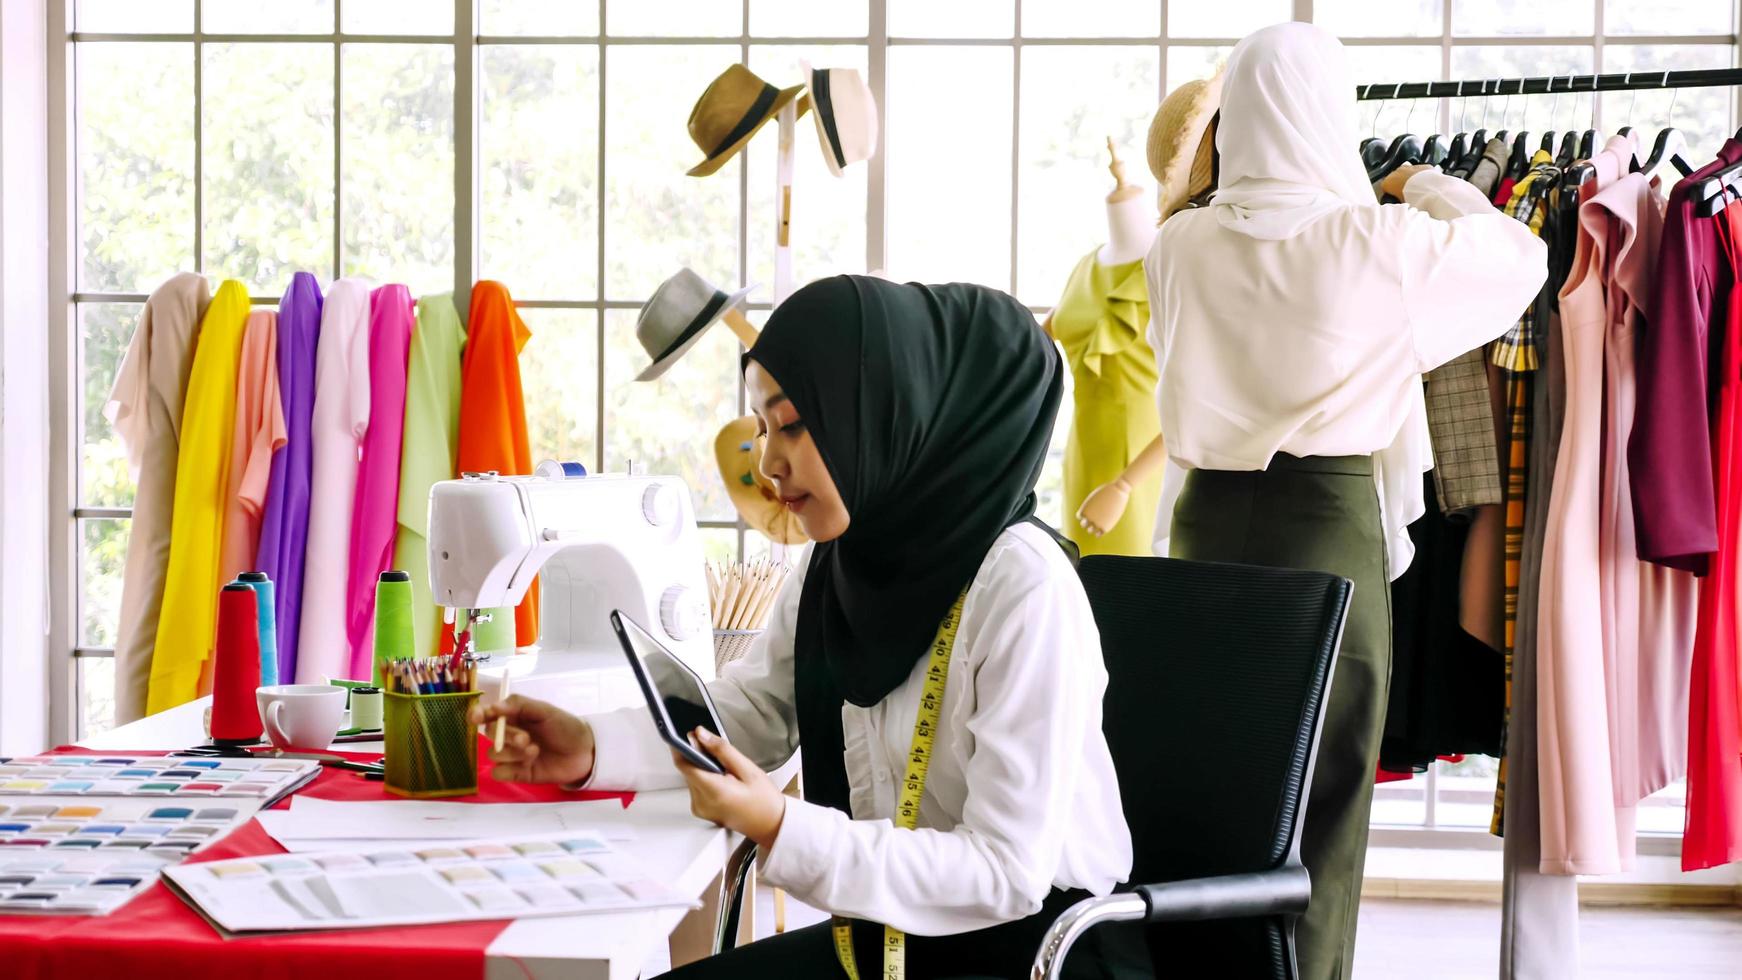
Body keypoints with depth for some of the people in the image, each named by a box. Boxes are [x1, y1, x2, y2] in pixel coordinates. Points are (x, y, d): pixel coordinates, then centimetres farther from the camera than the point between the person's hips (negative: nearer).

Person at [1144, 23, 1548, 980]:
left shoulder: (1180, 244, 2)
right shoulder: (1379, 240, -9)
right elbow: (1522, 255, 7)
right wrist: (1431, 188, 25)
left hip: (1209, 516, 4)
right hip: (1330, 521, -4)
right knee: (1319, 792, 4)